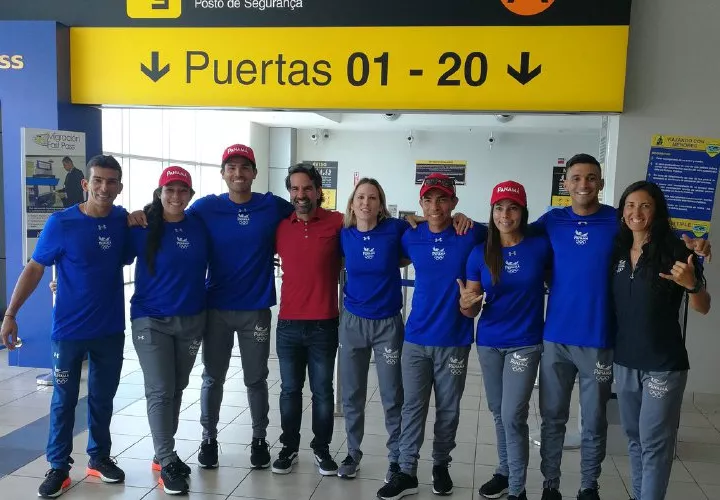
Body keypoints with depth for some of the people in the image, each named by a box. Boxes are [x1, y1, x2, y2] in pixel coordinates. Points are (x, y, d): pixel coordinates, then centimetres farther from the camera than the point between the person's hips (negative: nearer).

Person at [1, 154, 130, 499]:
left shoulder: (124, 221, -3)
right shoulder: (61, 222, -12)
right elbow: (34, 269, -5)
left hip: (111, 329, 3)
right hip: (70, 330, -3)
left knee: (103, 398, 15)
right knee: (64, 400, 7)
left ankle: (99, 457, 31)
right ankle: (58, 467, 21)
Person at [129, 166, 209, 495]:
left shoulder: (199, 225, 1)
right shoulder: (142, 227, -8)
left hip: (192, 320, 4)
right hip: (151, 321, -3)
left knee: (177, 389, 13)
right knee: (159, 391, -4)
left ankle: (165, 452, 28)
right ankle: (167, 462, 6)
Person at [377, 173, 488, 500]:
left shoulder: (471, 236, -7)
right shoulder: (411, 238, 0)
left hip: (454, 340, -1)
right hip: (416, 337, 1)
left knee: (448, 409, 12)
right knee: (412, 407, 5)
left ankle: (441, 466, 31)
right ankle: (406, 472, 15)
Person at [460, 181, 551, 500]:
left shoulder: (541, 247, -9)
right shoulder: (480, 254, -4)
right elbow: (471, 310, -4)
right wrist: (466, 303, -25)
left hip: (525, 343, -3)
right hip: (488, 342, 3)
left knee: (513, 415, -5)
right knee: (498, 412, 16)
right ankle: (504, 471, 35)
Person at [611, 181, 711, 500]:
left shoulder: (675, 251, -10)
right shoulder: (617, 252, 4)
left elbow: (702, 309, -9)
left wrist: (691, 285, -28)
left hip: (663, 364, -5)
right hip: (624, 361, 5)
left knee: (654, 442, 1)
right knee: (634, 437, 16)